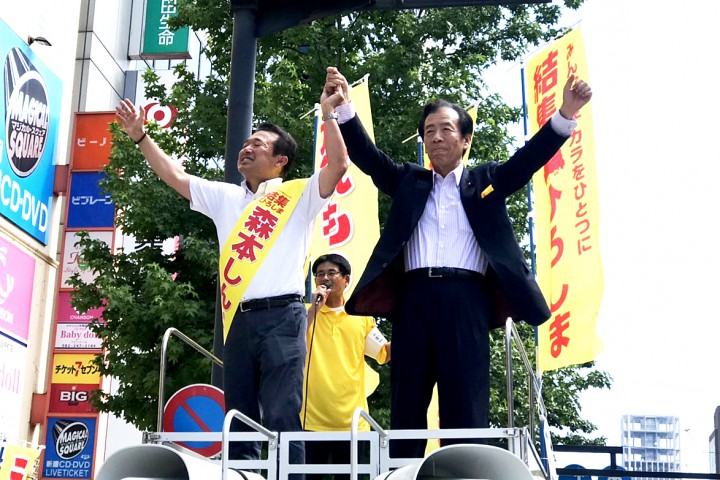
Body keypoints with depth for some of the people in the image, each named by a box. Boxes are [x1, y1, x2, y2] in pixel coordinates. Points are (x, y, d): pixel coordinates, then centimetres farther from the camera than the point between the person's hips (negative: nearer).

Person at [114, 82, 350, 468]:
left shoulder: (297, 195, 7)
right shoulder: (226, 197, 22)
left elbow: (338, 164, -6)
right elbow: (175, 177, 23)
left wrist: (329, 113, -10)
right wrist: (141, 137, 20)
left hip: (281, 317, -5)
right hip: (238, 320, 5)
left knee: (282, 418, -8)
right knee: (239, 421, 7)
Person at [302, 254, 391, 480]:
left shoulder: (361, 316, 10)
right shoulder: (307, 312, 5)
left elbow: (386, 354, 9)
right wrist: (314, 308, -13)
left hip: (351, 420, 2)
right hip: (312, 419, -2)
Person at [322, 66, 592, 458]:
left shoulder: (486, 180, 18)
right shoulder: (408, 181, 22)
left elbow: (528, 158, 6)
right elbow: (368, 157, 11)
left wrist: (565, 115, -9)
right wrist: (344, 108, -3)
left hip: (466, 298, -2)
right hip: (414, 298, 2)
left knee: (465, 407, -5)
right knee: (406, 406, 1)